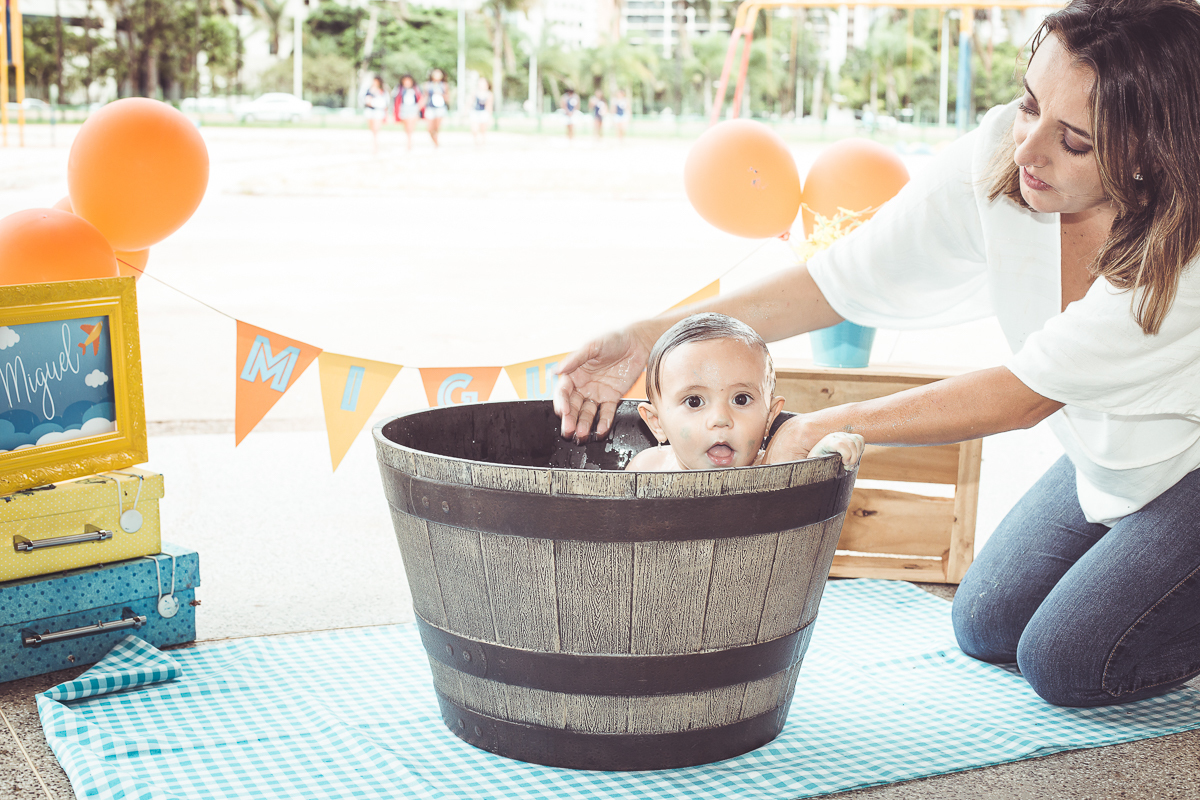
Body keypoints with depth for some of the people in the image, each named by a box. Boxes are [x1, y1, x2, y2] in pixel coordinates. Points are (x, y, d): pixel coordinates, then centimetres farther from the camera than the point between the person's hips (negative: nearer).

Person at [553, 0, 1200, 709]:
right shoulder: (998, 158, -24)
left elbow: (1028, 394, -33)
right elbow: (842, 279, -19)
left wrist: (822, 428, -34)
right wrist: (648, 340, -25)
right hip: (1108, 459, 6)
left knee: (1070, 662, -14)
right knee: (988, 627, 10)